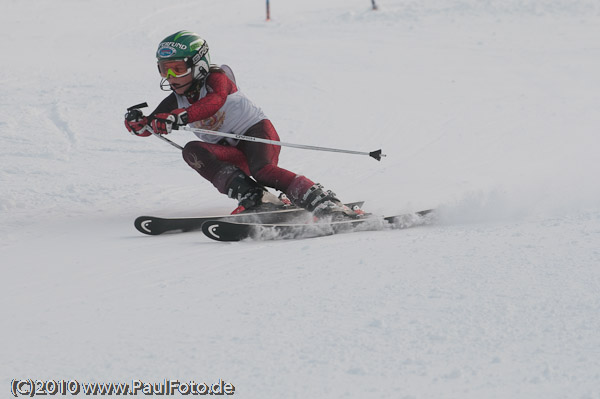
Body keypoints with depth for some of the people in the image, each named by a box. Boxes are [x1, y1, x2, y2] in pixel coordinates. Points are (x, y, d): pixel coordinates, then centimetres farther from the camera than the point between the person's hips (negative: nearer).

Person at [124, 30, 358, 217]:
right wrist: (137, 122, -19)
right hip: (231, 154, 6)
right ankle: (253, 197, -34)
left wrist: (179, 117, -51)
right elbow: (149, 125, 8)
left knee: (262, 170, -36)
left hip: (256, 130, -6)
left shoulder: (217, 78, -12)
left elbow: (214, 101, -34)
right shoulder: (175, 102, 7)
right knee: (192, 151, -23)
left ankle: (325, 203, -43)